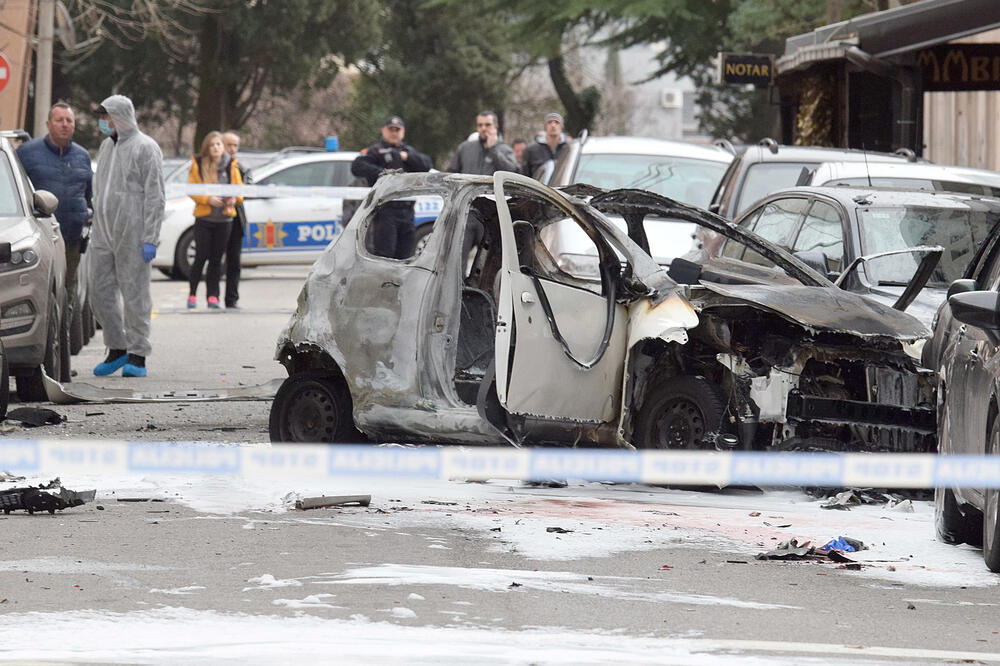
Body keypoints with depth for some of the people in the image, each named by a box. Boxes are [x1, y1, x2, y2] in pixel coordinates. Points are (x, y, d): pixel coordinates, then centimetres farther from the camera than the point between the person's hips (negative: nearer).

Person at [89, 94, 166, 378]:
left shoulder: (145, 148, -7)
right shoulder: (106, 146, 16)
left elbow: (155, 197, -10)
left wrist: (150, 238, -15)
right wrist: (96, 226, 16)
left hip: (132, 233, -7)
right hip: (103, 234, 7)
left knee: (134, 292, -4)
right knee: (100, 290, 5)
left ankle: (137, 354, -1)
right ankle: (117, 348, 16)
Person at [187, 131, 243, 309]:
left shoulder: (231, 166, 6)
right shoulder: (198, 165, 0)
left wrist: (234, 199, -12)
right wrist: (208, 199, -17)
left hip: (224, 219, 2)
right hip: (203, 218, -2)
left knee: (216, 259, 3)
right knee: (201, 257, -4)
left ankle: (213, 295, 7)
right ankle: (192, 293, 10)